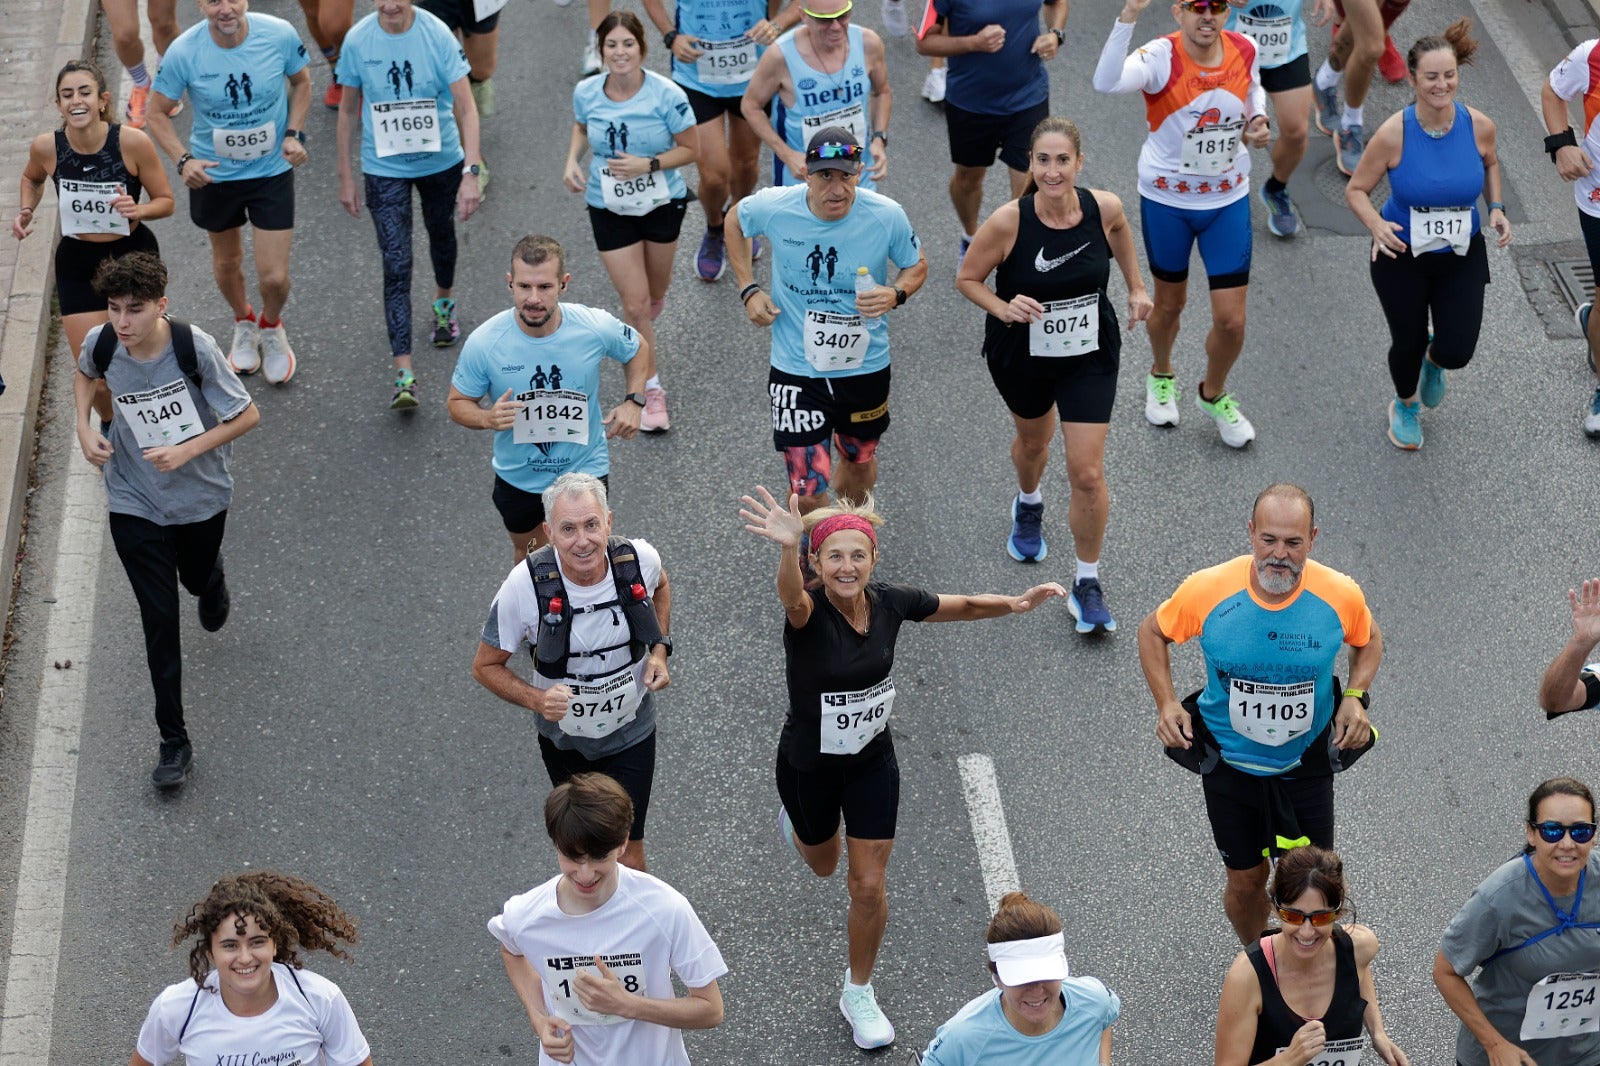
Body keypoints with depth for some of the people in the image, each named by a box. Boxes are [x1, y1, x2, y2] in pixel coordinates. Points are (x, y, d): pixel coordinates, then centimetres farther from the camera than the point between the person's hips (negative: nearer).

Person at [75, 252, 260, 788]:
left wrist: (187, 450, -28)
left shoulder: (194, 347, -28)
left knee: (197, 578, 27)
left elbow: (247, 415, -18)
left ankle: (212, 585, 67)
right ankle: (174, 741, 6)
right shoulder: (102, 343, -18)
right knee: (159, 619, -1)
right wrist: (85, 428, -6)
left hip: (200, 496, -1)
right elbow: (85, 372, 9)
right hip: (134, 502, 1)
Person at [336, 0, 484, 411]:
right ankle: (404, 373, -11)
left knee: (441, 233, 26)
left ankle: (443, 301, 59)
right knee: (396, 266, -8)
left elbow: (465, 106, -16)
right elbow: (348, 110, 1)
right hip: (384, 170, -1)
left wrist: (471, 172, -24)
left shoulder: (438, 35, -17)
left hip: (441, 161, 1)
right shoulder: (358, 41, -13)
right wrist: (345, 176, 3)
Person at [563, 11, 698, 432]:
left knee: (654, 292, 20)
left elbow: (690, 149, -12)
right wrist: (572, 160, -8)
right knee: (634, 303, -4)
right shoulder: (586, 93, -12)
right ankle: (652, 390, 10)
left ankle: (639, 334, 58)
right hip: (609, 208, 0)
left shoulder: (666, 95, -21)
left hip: (662, 203, 0)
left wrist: (647, 165, -26)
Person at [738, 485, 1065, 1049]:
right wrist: (788, 547, -79)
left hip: (872, 760, 2)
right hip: (808, 764, -2)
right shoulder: (808, 609, -30)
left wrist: (1015, 604, -21)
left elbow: (964, 606, -1)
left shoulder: (890, 602, -16)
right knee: (822, 865, 25)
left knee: (869, 886, 5)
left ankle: (859, 993, 29)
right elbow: (792, 595, -56)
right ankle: (797, 819, 62)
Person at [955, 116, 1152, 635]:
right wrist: (1004, 309, -29)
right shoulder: (1008, 222, -26)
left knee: (1087, 473, -6)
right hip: (1021, 354, 0)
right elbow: (967, 277, -12)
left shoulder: (1104, 208, -19)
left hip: (1089, 357, 0)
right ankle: (1028, 506, 64)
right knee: (1033, 440, 28)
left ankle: (1087, 586, 12)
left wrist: (1136, 287, 10)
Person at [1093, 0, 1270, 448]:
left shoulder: (1244, 50, -11)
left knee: (1231, 320, 2)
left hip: (1228, 201, 2)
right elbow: (1106, 82, -45)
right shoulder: (1161, 57, -24)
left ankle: (1214, 394, 32)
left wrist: (1258, 121, -6)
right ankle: (1161, 377, 50)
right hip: (1166, 201, -2)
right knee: (1170, 303, 18)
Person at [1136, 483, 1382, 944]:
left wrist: (1356, 697, -12)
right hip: (1229, 764, 0)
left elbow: (1368, 640, 5)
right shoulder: (1207, 590, -22)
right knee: (1246, 880, 15)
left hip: (1307, 764, 0)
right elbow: (1153, 632, -2)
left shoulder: (1340, 595, -19)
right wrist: (1167, 703, -13)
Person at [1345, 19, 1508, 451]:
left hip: (1461, 257, 2)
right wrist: (1377, 224, -30)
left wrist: (1496, 207, -5)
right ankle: (1405, 405, 47)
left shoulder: (1479, 125, -15)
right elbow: (1356, 190, -11)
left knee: (1458, 351, -4)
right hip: (1402, 255, -2)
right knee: (1408, 344, 11)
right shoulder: (1394, 133, -23)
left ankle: (1433, 358, 37)